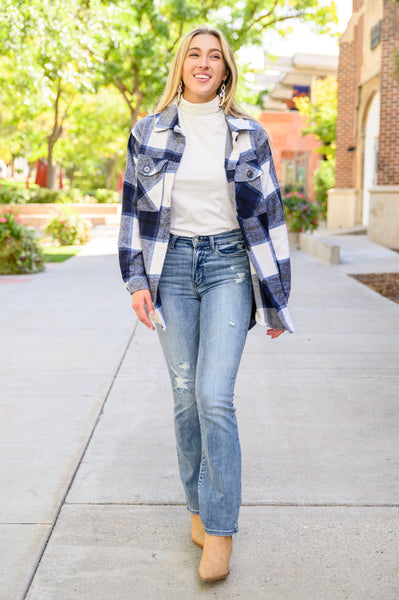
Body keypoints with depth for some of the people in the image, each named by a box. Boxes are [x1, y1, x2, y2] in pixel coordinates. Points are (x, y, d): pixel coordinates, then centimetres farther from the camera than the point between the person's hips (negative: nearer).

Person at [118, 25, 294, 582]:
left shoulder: (248, 134, 4)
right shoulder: (149, 132, 6)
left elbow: (269, 213, 7)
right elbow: (134, 209, 9)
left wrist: (277, 297, 5)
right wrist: (136, 280, -1)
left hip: (229, 265, -1)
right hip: (172, 267, 2)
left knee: (215, 396, -11)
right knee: (186, 396, 5)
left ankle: (220, 530, 0)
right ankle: (198, 506, 23)